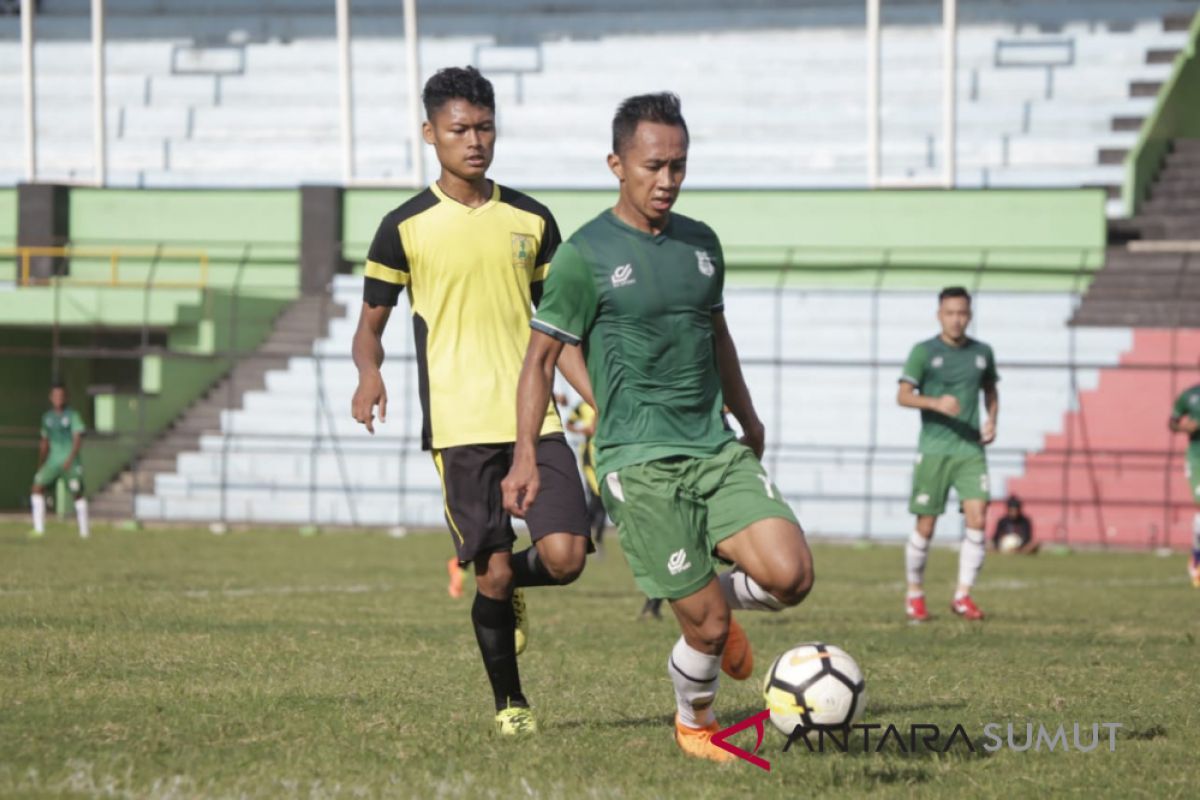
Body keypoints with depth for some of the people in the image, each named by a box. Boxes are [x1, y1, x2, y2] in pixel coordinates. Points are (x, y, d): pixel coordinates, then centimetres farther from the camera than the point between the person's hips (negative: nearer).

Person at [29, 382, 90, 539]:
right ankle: (39, 528, -8)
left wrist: (70, 459, -26)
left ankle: (84, 530, 13)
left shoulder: (72, 415, -5)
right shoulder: (47, 417, 11)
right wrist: (40, 465, 23)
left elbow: (78, 439, -13)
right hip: (53, 461, 4)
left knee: (78, 493, -1)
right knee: (37, 487, -10)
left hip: (70, 463, -4)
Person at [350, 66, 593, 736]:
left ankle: (508, 585, 23)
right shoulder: (406, 228, 3)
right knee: (493, 569, -4)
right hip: (460, 424, -2)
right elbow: (371, 324, 7)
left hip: (535, 418, 2)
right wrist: (370, 372, -15)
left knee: (565, 556, -12)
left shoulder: (531, 219, 11)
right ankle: (510, 702, 16)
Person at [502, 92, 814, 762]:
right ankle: (695, 723, 23)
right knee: (707, 626, -7)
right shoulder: (586, 255, -5)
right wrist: (526, 457, -7)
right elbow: (541, 357, -1)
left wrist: (749, 421, 33)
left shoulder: (702, 243, 11)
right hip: (640, 463, -5)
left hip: (716, 449, 5)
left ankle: (717, 591, 18)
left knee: (790, 575, -16)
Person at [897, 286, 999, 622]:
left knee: (977, 519, -12)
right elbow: (903, 395, -8)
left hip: (971, 448, 3)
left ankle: (963, 595, -5)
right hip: (933, 451, -3)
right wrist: (936, 403, -25)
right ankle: (915, 594, 19)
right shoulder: (924, 352, -2)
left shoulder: (982, 352, 9)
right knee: (926, 527, 1)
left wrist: (992, 420, 7)